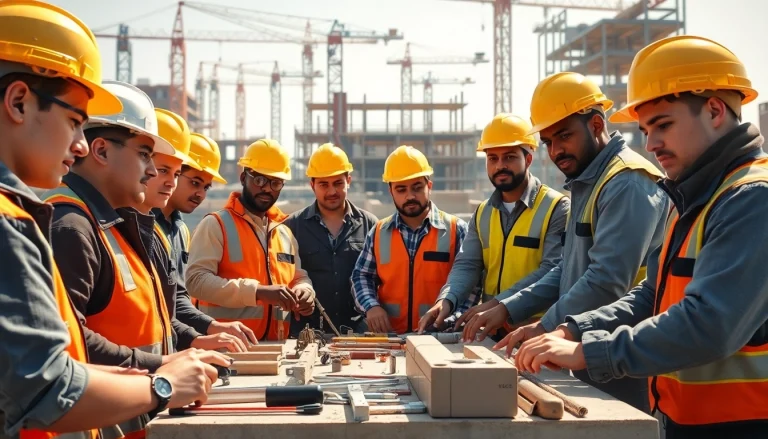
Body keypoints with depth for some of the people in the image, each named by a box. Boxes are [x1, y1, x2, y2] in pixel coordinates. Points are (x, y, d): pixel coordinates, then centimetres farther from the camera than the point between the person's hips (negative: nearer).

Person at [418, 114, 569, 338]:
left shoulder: (557, 208, -5)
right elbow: (467, 264, 6)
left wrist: (500, 304, -23)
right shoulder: (482, 213, 13)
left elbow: (553, 271, -14)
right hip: (491, 330, 3)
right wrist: (446, 300, -14)